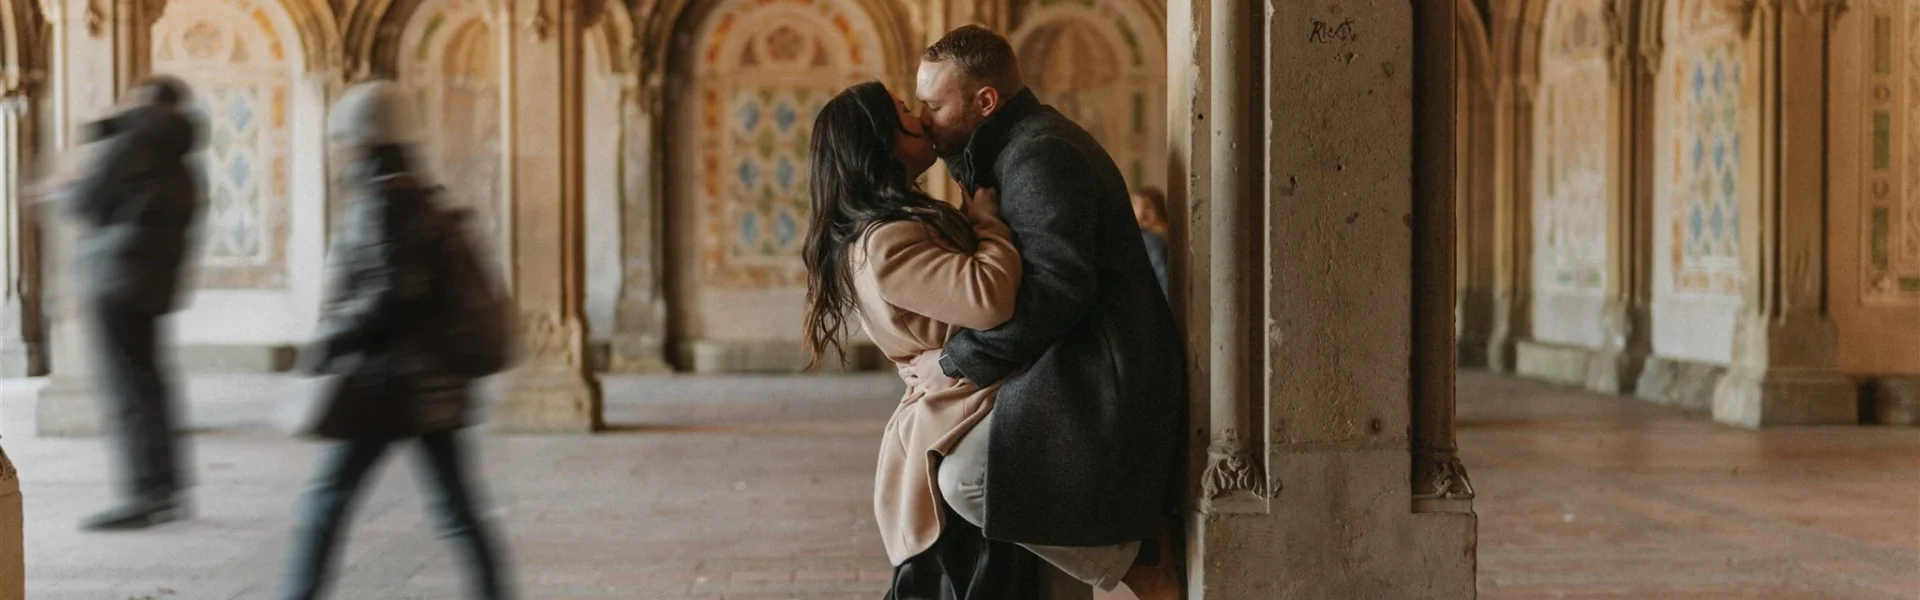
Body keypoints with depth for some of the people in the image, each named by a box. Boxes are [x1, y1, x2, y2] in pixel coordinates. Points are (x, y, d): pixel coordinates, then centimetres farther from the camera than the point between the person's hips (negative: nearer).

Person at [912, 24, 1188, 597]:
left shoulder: (1040, 156, -17)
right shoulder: (1030, 142, 17)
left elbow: (1054, 291, -26)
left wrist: (955, 361, -17)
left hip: (1101, 373, -11)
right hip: (1095, 366, 11)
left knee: (966, 479, -19)